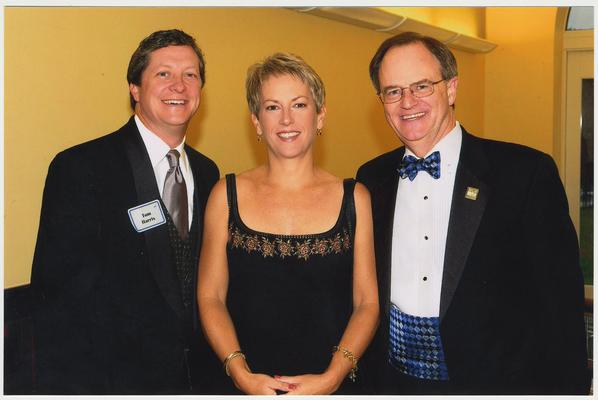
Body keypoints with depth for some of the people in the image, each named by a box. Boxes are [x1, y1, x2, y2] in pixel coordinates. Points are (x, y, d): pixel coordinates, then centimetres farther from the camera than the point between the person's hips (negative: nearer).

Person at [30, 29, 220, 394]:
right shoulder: (79, 168, -14)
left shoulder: (207, 172, 5)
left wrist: (215, 363, 6)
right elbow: (56, 292, -15)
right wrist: (68, 388, -17)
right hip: (116, 378, -5)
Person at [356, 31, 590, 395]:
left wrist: (566, 388, -13)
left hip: (497, 380, -3)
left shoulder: (526, 172, -12)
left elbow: (561, 304, -11)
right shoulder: (372, 178, 2)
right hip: (394, 380, 4)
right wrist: (362, 372, 6)